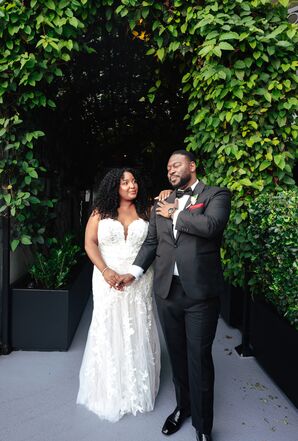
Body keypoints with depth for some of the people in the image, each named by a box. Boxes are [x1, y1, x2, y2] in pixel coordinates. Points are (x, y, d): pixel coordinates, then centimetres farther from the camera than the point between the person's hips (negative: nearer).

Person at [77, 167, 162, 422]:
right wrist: (105, 271, -17)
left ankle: (137, 389, 30)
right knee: (109, 331, 7)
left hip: (139, 282, 1)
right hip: (109, 280, -1)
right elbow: (90, 242, -5)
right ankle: (110, 391, 28)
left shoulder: (145, 212, 5)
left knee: (137, 331, 9)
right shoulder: (101, 212, 2)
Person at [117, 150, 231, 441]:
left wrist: (175, 214, -8)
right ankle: (183, 406, 42)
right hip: (166, 291, 5)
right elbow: (150, 242, 12)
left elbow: (211, 225, -21)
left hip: (200, 292, -4)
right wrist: (135, 272, -2)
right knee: (176, 355, 18)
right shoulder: (161, 205, 13)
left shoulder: (216, 195, -1)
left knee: (199, 359, 5)